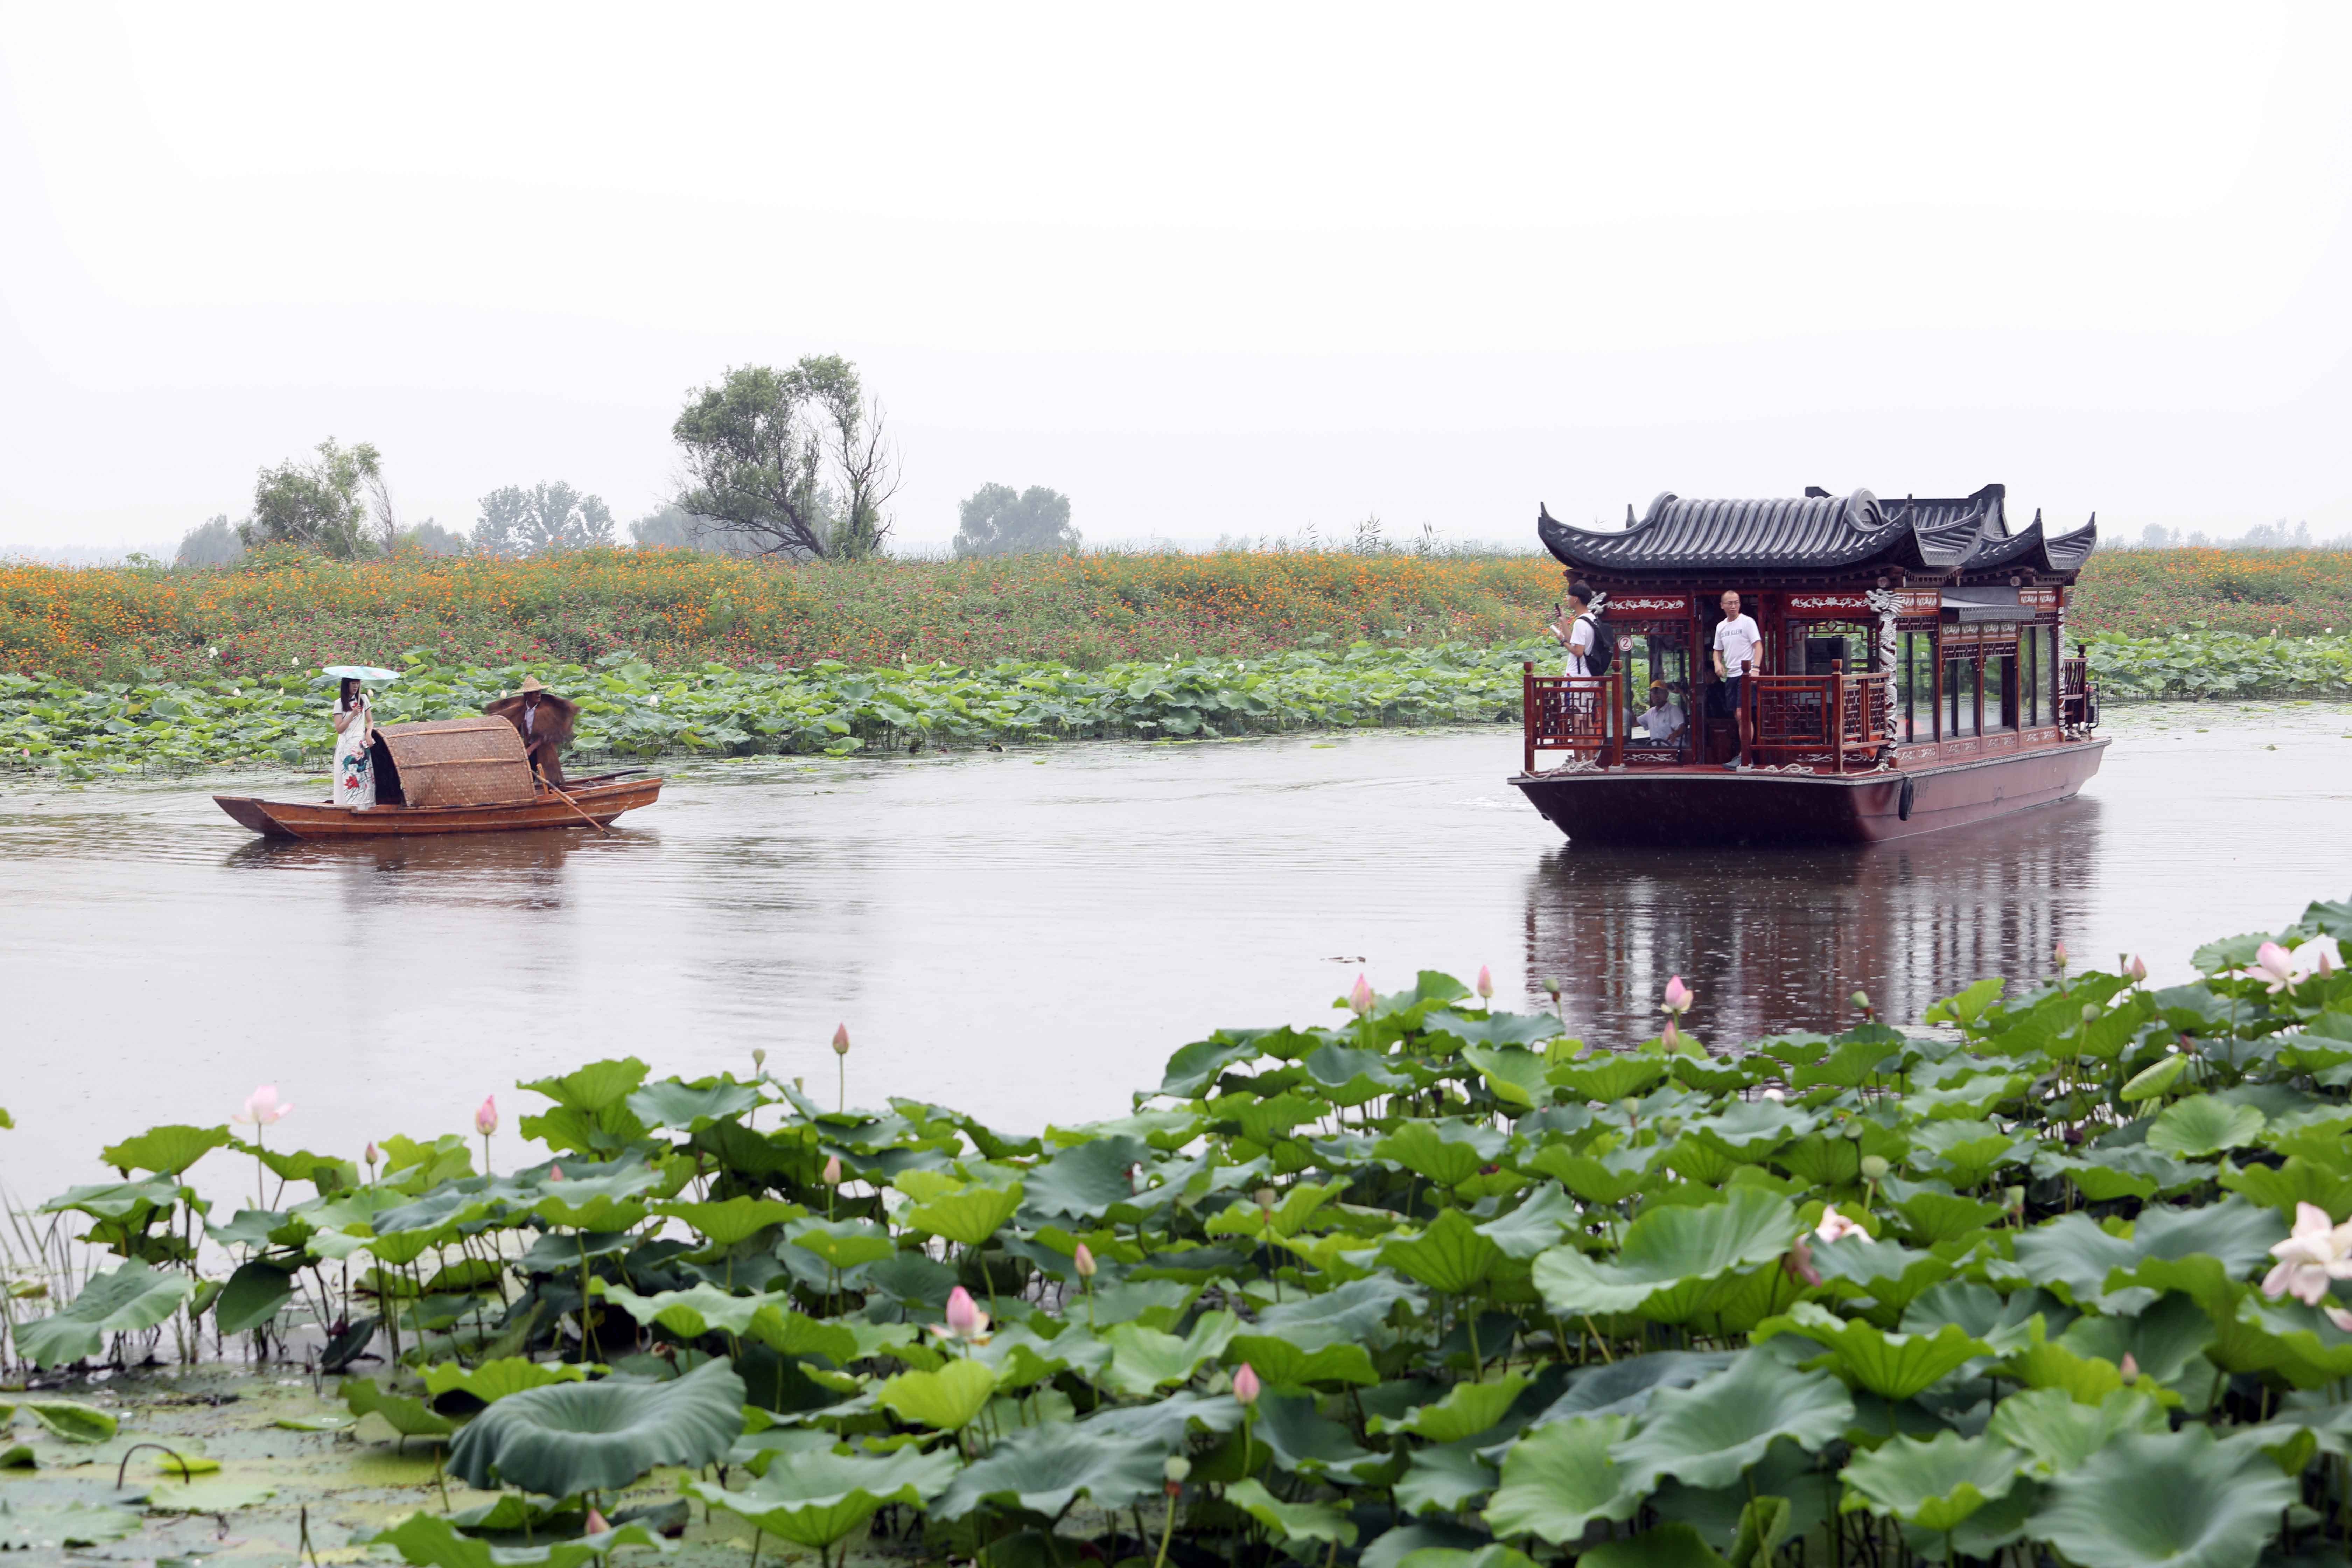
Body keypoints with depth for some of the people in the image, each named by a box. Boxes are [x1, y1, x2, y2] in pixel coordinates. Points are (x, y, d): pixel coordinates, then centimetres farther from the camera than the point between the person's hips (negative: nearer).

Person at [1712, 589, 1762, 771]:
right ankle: (1745, 754, 16)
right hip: (1730, 675, 7)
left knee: (1742, 714, -14)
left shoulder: (1747, 622, -5)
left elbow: (1758, 646, -10)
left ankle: (1744, 758, -14)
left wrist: (1755, 669, -23)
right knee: (1738, 717, 10)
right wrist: (1718, 664, 2)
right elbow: (1718, 651, 24)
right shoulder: (1721, 626, 15)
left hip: (1745, 674, -7)